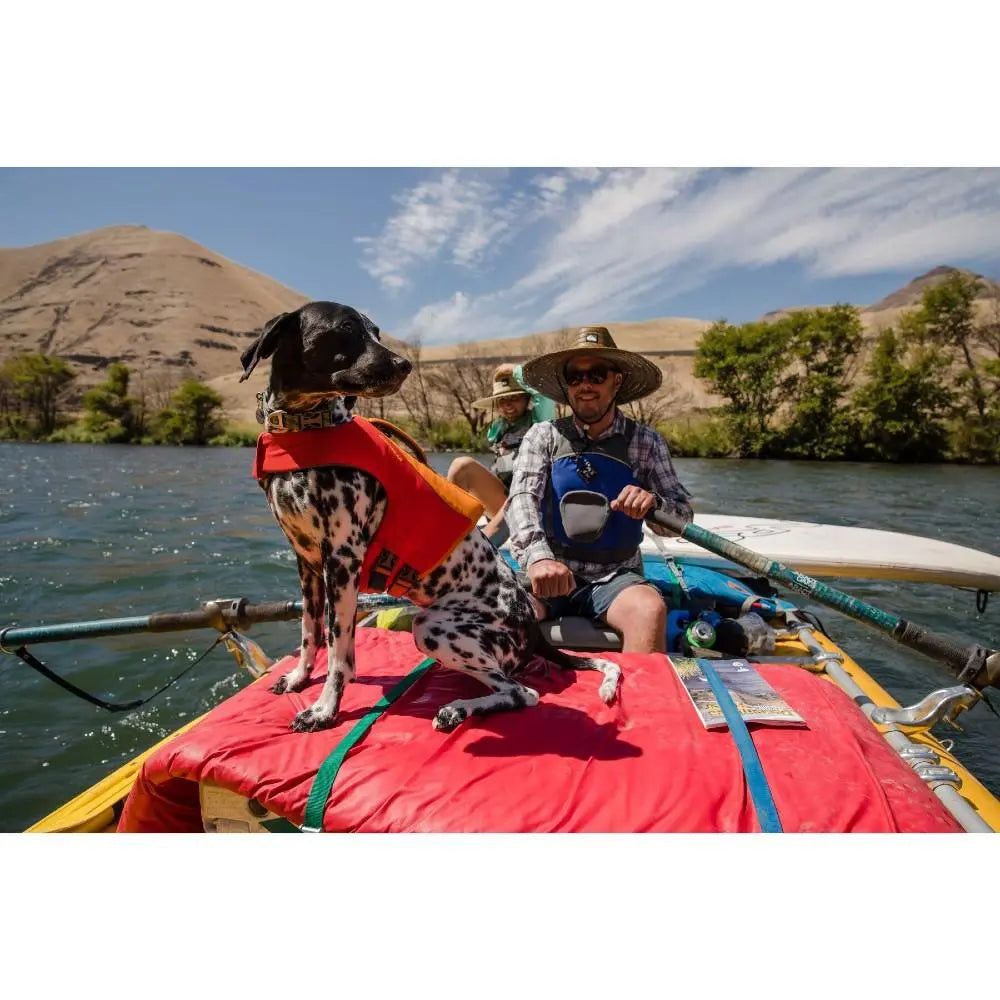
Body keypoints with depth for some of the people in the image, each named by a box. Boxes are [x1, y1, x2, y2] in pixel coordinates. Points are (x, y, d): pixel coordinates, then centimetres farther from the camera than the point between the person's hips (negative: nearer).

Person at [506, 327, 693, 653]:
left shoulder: (646, 442, 3)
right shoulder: (543, 436, 2)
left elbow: (681, 519, 1)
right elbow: (521, 499, -14)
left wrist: (653, 503, -24)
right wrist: (538, 555, -36)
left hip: (614, 579, 1)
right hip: (548, 572, 0)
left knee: (650, 609, -32)